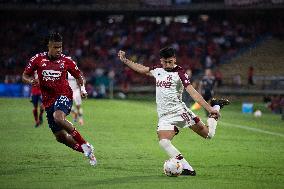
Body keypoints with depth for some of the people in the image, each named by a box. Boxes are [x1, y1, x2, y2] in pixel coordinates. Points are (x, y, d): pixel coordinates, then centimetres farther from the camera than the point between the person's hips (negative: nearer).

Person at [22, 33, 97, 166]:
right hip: (48, 101, 4)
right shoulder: (38, 59, 0)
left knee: (58, 118, -36)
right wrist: (31, 81, -16)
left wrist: (83, 88, -7)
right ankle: (88, 152, 24)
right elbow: (25, 76, 7)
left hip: (63, 96, -4)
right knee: (60, 137, 5)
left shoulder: (66, 61, -2)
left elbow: (79, 76, 12)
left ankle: (85, 144, -24)